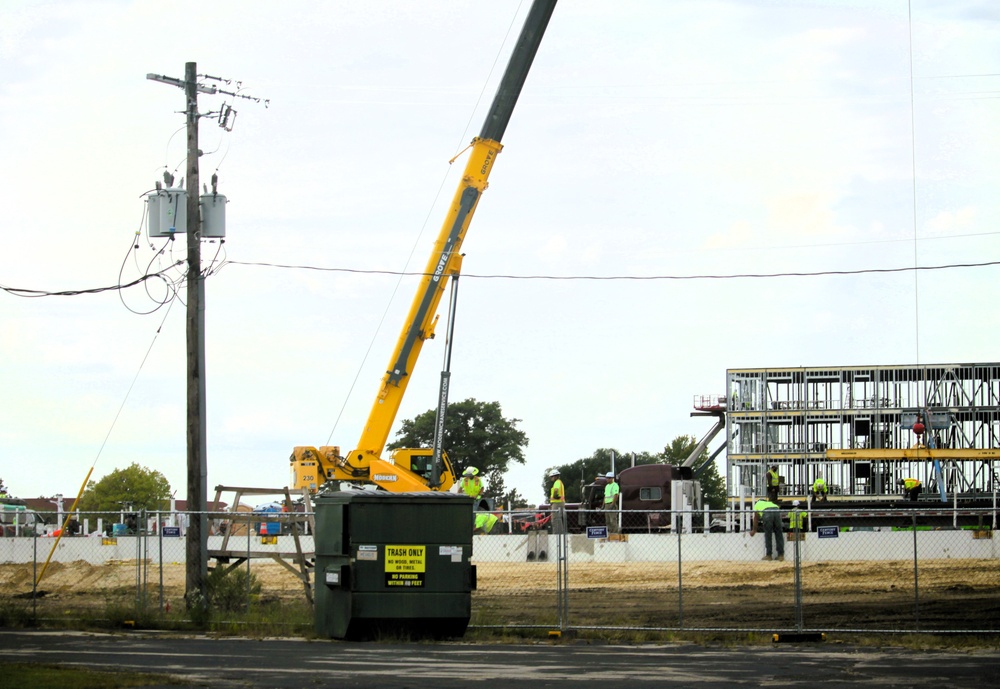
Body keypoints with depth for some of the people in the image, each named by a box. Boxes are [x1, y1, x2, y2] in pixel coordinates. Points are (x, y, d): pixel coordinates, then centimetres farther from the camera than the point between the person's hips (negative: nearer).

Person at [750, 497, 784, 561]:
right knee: (778, 535, 8)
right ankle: (781, 555, 8)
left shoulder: (757, 504, 32)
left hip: (767, 513, -3)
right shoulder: (770, 503, 41)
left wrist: (754, 530, 44)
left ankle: (768, 555, 8)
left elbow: (756, 518, 33)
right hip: (777, 512, 3)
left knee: (768, 535, 6)